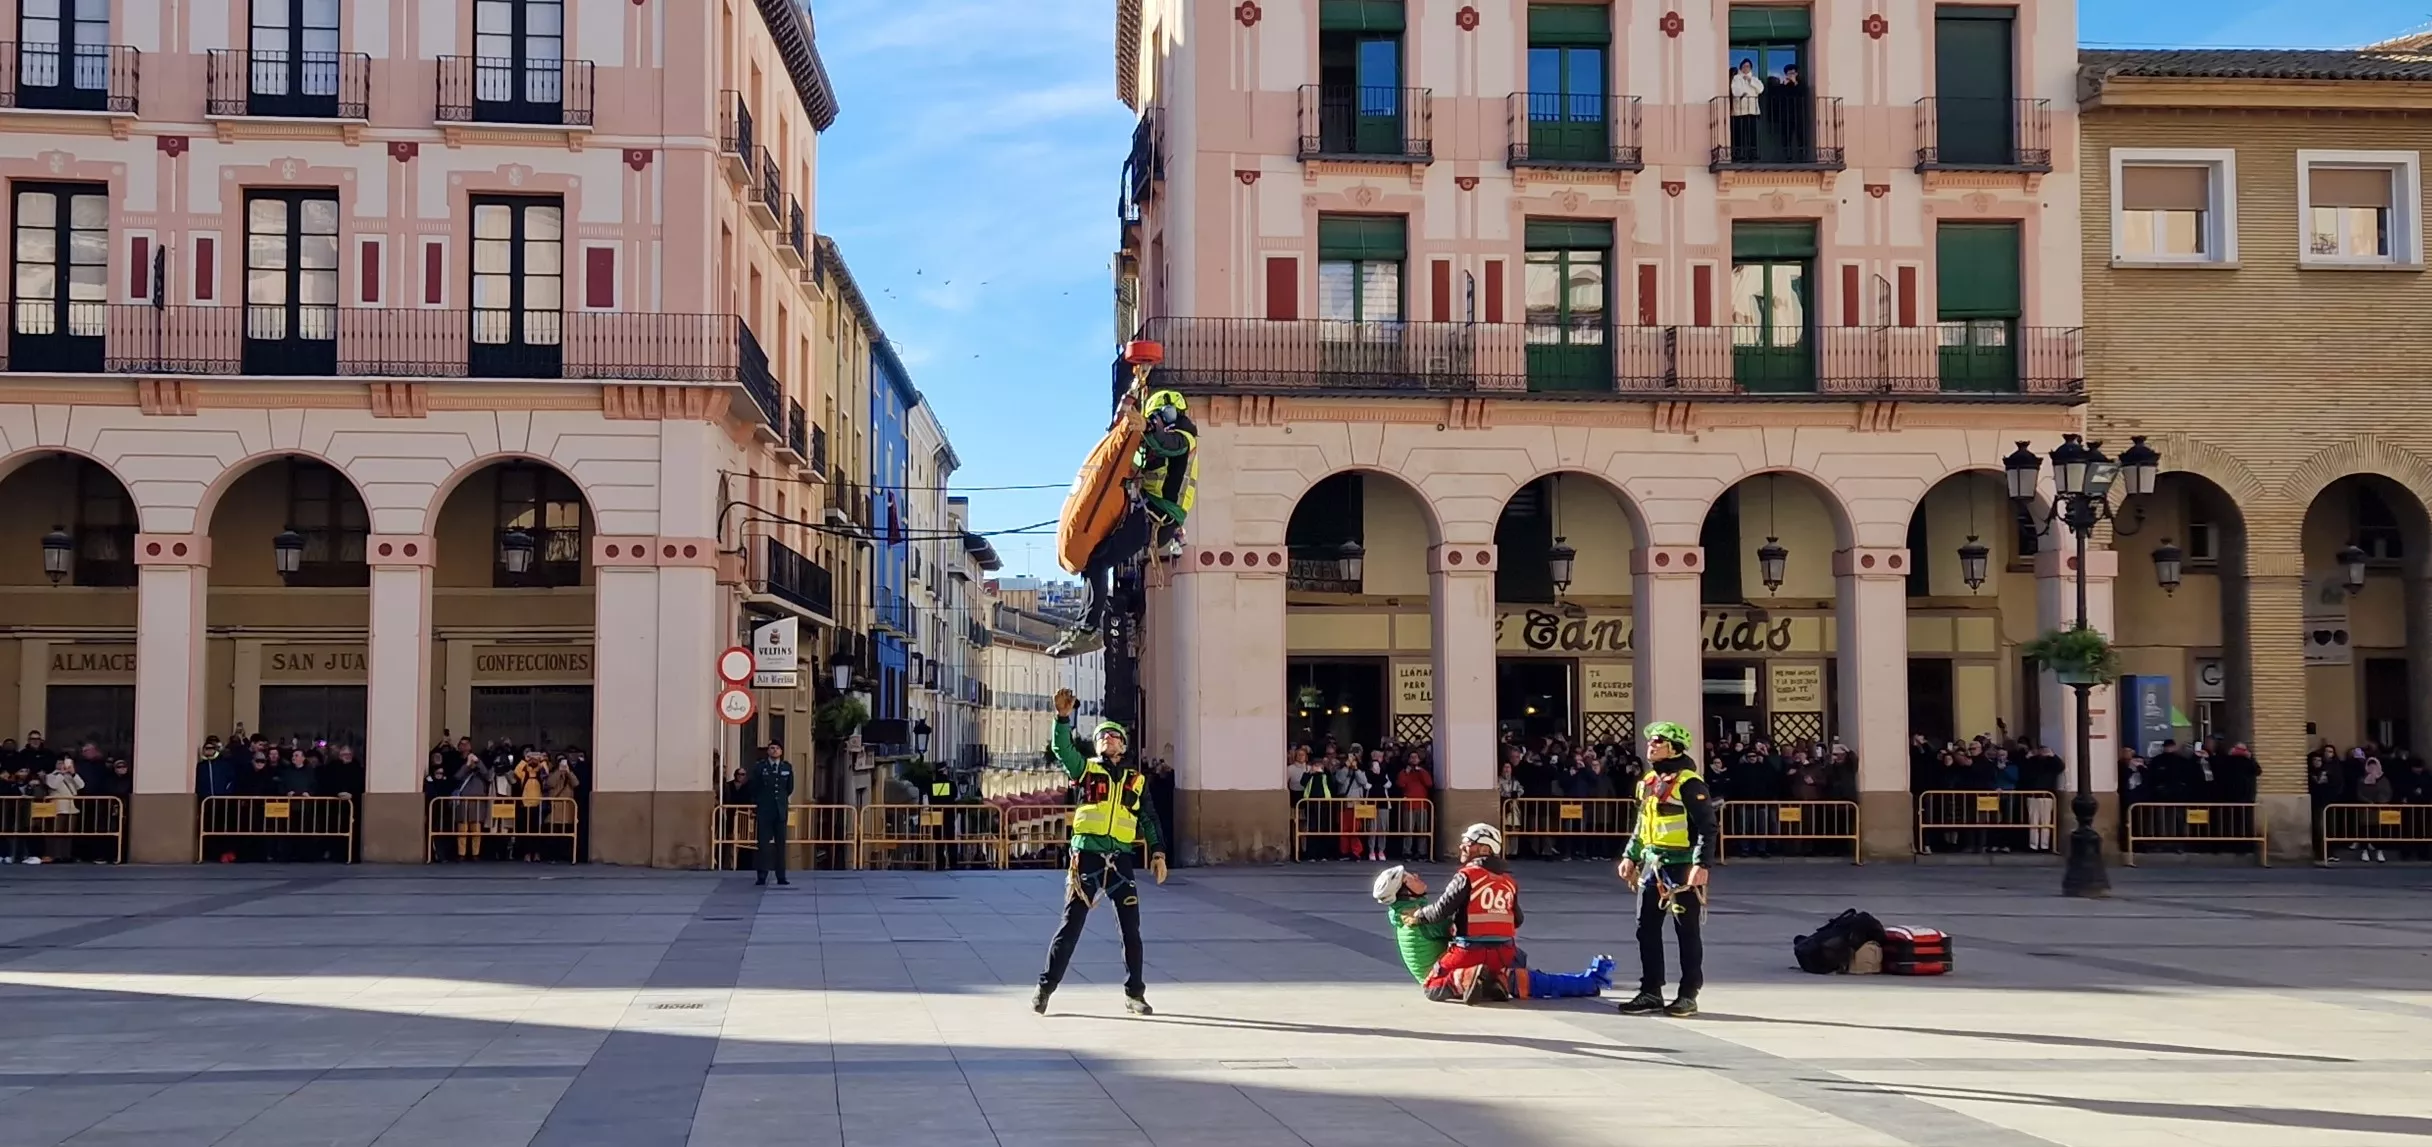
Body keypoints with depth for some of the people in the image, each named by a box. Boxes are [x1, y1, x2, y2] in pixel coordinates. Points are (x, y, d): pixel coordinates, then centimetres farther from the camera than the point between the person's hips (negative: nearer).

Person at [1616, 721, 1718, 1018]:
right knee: (1647, 929, 8)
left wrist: (1701, 864, -21)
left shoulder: (1688, 783, -12)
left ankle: (1688, 995, 10)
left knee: (1687, 932, 2)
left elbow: (1707, 827, -15)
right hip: (1652, 866, 8)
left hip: (1682, 867, -8)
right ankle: (1651, 992, 16)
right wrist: (1631, 857, 17)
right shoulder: (1648, 782, 13)